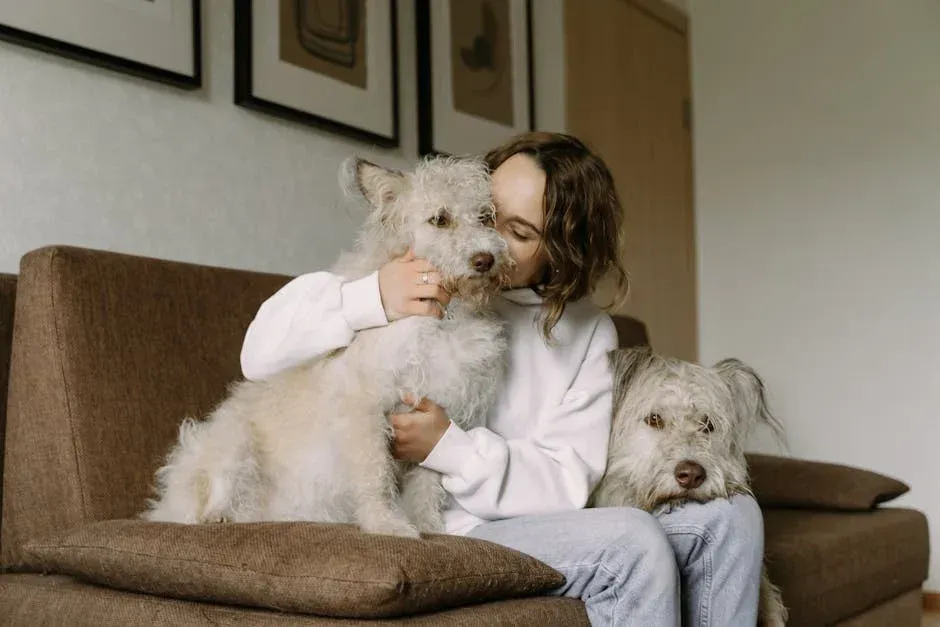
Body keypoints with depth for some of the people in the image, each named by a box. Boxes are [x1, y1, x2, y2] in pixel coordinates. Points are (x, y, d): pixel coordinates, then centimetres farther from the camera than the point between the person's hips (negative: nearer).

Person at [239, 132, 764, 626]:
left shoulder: (588, 331, 5)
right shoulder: (414, 279, -3)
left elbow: (567, 480, -4)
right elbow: (262, 353, -8)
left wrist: (448, 447, -21)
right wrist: (371, 299, -26)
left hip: (540, 521, 5)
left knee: (731, 517, -6)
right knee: (634, 540, -26)